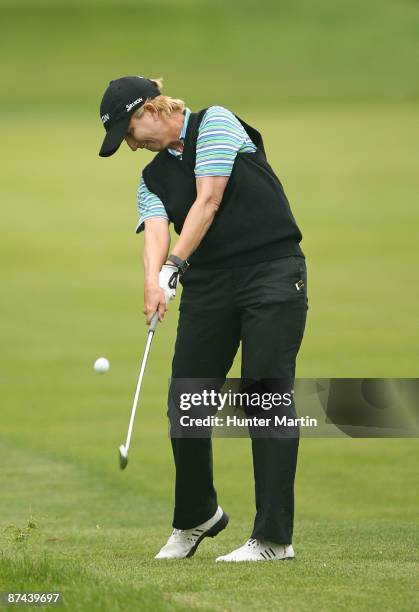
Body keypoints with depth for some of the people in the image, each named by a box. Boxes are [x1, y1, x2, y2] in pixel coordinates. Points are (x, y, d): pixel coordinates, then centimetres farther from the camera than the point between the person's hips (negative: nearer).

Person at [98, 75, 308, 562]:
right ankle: (196, 517, 27)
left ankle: (274, 537, -10)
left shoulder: (215, 123, -1)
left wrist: (175, 264, -17)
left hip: (272, 271, -6)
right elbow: (156, 233, -4)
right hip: (209, 282, 6)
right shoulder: (153, 178, 15)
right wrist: (153, 283, -24)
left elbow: (207, 202, -12)